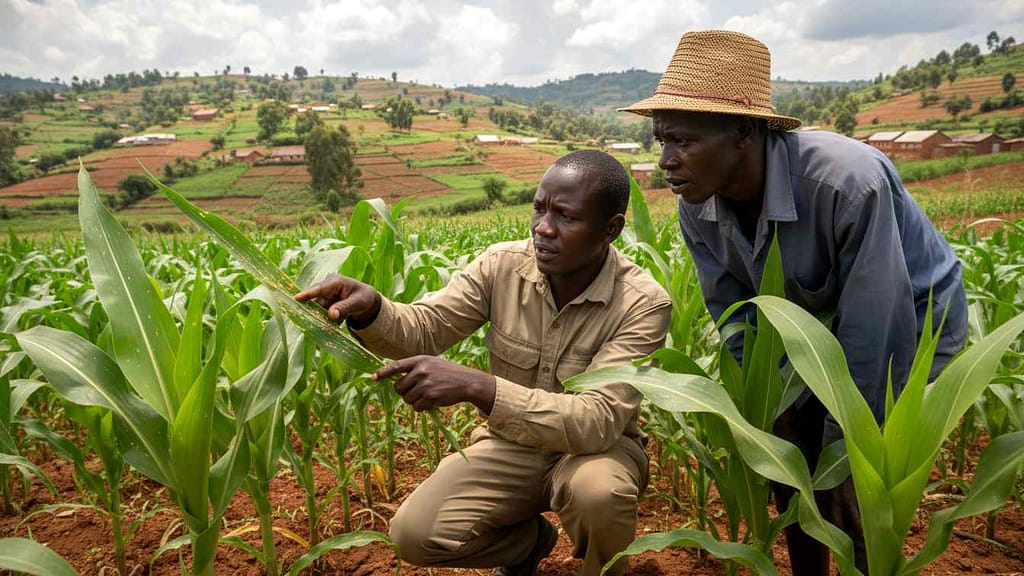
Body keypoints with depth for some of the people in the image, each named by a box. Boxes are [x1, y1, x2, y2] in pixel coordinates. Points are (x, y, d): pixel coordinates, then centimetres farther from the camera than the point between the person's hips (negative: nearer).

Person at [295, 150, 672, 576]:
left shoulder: (643, 303, -24)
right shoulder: (503, 265, -13)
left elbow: (597, 422, -33)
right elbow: (422, 330, -11)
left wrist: (475, 386, -45)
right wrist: (369, 309, -35)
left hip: (595, 446, -2)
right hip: (512, 443, 3)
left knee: (598, 490, -37)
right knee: (414, 534, -16)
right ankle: (530, 538, 16)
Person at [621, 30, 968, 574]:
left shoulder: (848, 182, -38)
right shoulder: (696, 206, -19)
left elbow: (874, 331, -29)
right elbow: (736, 316, -6)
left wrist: (843, 444, -18)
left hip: (910, 323, -5)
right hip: (815, 326, 5)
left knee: (856, 492, -9)